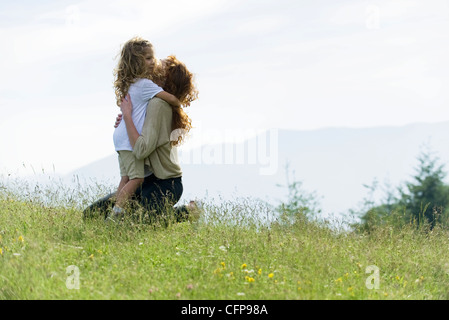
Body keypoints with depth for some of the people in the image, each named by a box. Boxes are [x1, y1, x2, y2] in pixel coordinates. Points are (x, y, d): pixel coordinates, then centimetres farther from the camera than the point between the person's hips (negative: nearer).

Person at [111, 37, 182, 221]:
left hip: (122, 137, 9)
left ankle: (116, 215, 2)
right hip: (130, 138, -9)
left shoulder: (132, 83, 14)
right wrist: (179, 105, 5)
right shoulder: (145, 84, -15)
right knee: (137, 178, -10)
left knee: (126, 178, 7)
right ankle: (115, 214, -15)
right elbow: (170, 98, -15)